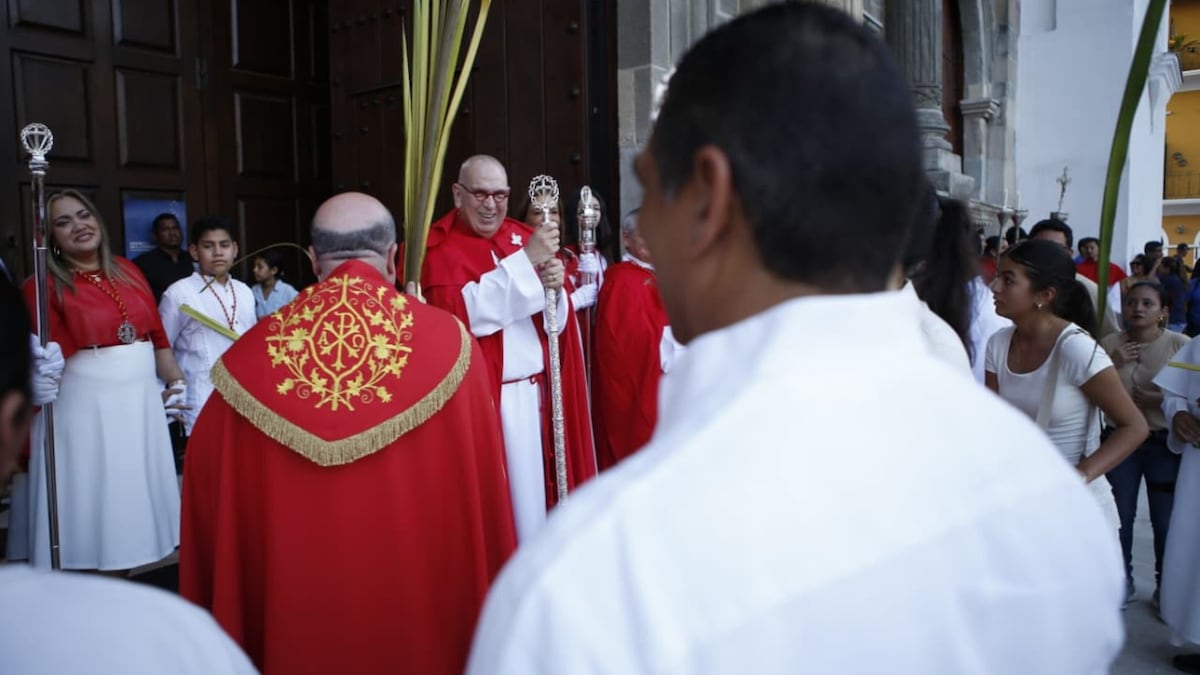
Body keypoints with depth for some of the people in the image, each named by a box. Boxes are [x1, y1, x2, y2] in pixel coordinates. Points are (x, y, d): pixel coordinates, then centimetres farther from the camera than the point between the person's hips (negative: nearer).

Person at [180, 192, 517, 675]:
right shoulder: (448, 342, -14)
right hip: (419, 597, -1)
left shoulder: (253, 353, -9)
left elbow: (204, 472, 2)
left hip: (293, 613, 1)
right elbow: (482, 480, -6)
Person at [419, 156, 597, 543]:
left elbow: (554, 321, 11)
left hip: (533, 392, 5)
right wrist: (526, 261, -24)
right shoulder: (438, 248, -5)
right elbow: (462, 312, -23)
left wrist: (552, 286, -12)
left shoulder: (522, 237, 11)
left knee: (533, 490, 12)